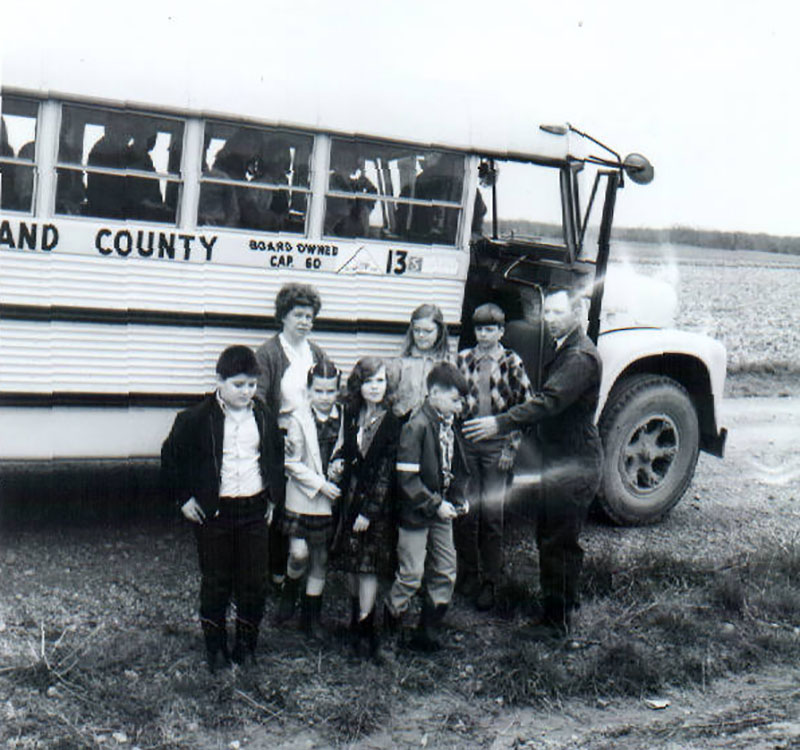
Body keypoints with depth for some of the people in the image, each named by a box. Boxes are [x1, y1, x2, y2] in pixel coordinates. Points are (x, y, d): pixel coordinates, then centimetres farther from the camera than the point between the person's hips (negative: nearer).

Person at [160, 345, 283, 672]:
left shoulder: (265, 417, 3)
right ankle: (215, 647, 22)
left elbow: (276, 457, 19)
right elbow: (171, 455, 1)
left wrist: (272, 496, 15)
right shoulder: (196, 418, -9)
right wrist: (184, 498, -1)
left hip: (254, 510, 3)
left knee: (254, 582, 6)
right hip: (213, 511, -3)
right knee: (215, 583, 6)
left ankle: (247, 644, 23)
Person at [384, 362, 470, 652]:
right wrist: (435, 505, -20)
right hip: (415, 512, -8)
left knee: (446, 573, 10)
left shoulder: (449, 425, 5)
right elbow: (407, 478, -22)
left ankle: (426, 632, 22)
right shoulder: (416, 427, -19)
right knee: (411, 575, -2)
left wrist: (459, 498, 4)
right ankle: (388, 630, 17)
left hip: (441, 510, 8)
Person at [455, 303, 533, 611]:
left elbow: (523, 407, 0)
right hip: (465, 443, 2)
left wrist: (511, 447, -6)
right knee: (466, 513, 4)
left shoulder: (512, 363, 0)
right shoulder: (463, 360, 7)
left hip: (496, 446, -2)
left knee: (492, 515, 0)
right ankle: (468, 578, 19)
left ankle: (489, 585, 10)